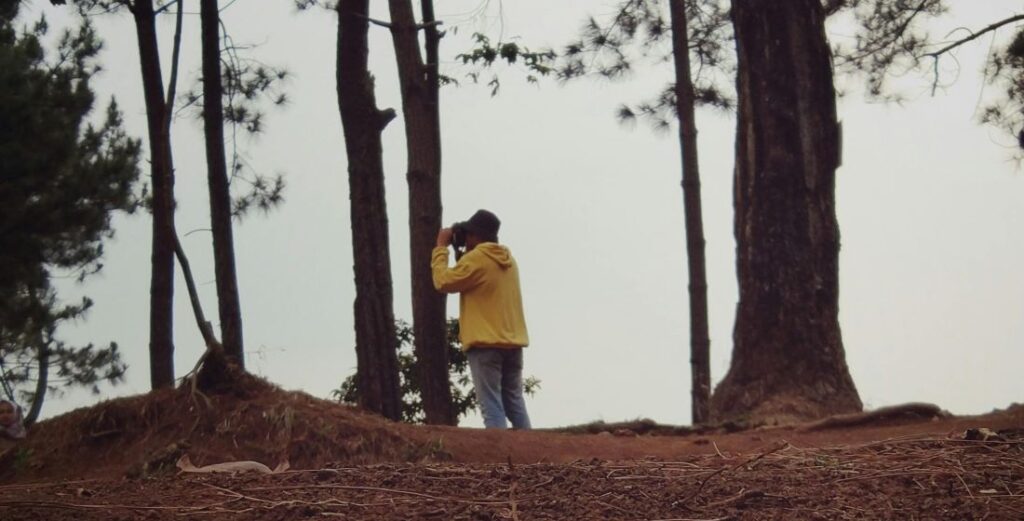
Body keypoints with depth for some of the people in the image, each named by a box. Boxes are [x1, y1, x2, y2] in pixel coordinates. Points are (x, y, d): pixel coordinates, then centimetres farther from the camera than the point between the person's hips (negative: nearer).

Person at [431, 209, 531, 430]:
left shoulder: (476, 258, -11)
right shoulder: (508, 260, 14)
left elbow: (443, 281, -4)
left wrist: (441, 247, 4)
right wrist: (464, 253, 20)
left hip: (486, 342, -7)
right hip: (512, 341, 7)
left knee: (491, 407, -8)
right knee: (515, 404, 11)